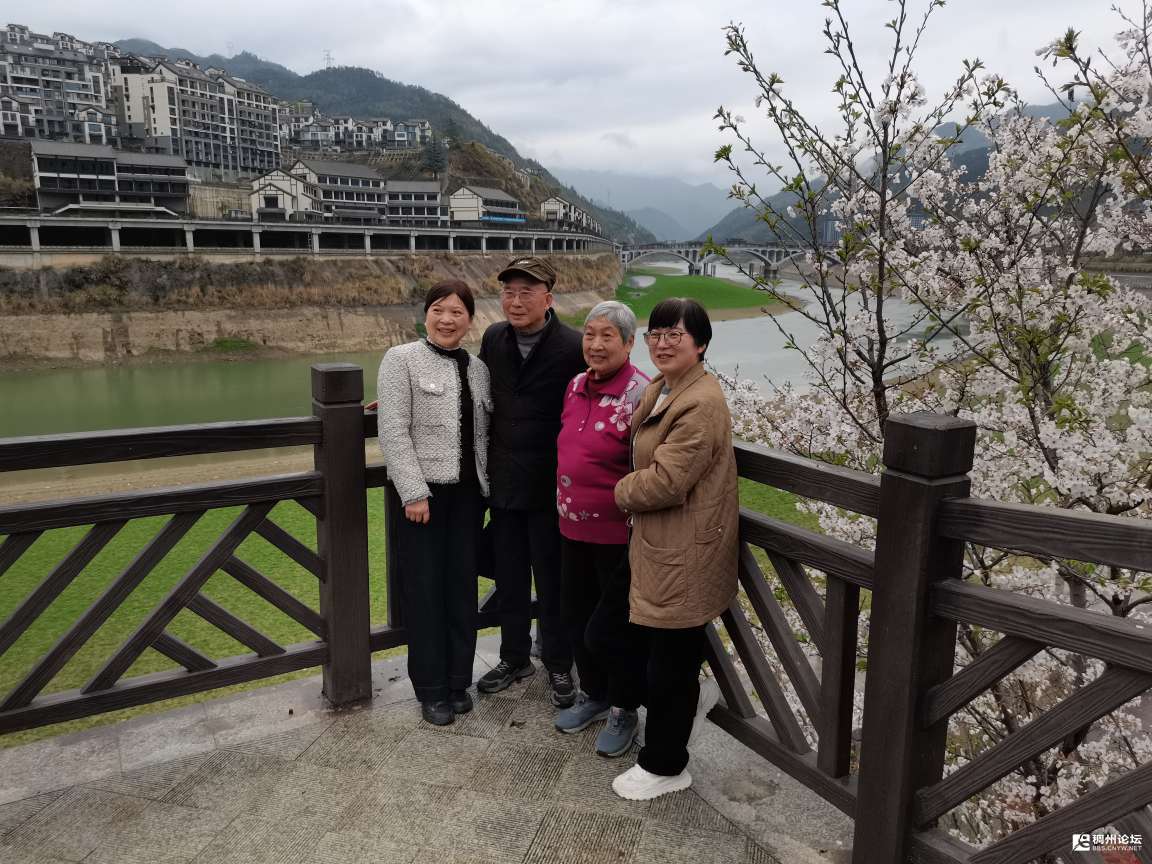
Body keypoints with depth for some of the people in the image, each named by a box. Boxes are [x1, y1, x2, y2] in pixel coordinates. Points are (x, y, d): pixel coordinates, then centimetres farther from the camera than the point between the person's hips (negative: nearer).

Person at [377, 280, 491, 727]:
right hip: (423, 491, -4)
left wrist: (486, 485, 5)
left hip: (468, 492, 4)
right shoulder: (401, 359, -5)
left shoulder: (478, 368, 9)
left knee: (462, 585, 10)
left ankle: (458, 681, 25)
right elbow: (393, 431, -11)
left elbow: (484, 435, 12)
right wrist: (414, 492, -16)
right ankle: (431, 688, 19)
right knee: (424, 588, 4)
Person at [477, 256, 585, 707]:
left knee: (553, 581, 10)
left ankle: (558, 666, 30)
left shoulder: (573, 347, -15)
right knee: (509, 577, 17)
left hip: (550, 486, -5)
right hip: (503, 482, 5)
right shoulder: (493, 337, 2)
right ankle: (514, 658, 37)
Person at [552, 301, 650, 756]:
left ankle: (623, 710, 30)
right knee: (577, 619, 19)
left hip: (618, 534, -7)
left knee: (607, 630, 5)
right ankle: (594, 694, 42)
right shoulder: (576, 386, 5)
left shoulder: (640, 394, -17)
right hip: (573, 528, 7)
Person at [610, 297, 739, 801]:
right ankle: (693, 695, 50)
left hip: (684, 555, -9)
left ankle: (664, 767, 26)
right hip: (660, 545, 9)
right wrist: (632, 492, 6)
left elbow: (665, 481, -25)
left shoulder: (701, 405, -23)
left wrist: (621, 492, -7)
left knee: (669, 663, 7)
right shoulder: (659, 389, 9)